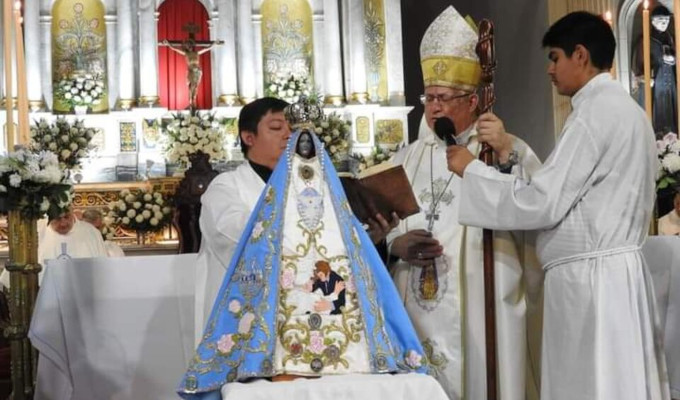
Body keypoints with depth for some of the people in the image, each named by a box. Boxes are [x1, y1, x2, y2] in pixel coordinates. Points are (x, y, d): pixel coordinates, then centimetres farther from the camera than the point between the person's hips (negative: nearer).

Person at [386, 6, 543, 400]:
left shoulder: (509, 151, 4)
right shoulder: (407, 158, 15)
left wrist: (507, 155, -18)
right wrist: (395, 244, -8)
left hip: (481, 311, -3)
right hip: (417, 311, 4)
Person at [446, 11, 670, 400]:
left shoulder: (597, 111, -13)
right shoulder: (624, 109, 17)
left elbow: (542, 203, -17)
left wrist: (472, 169, -6)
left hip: (591, 278, -9)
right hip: (610, 272, 9)